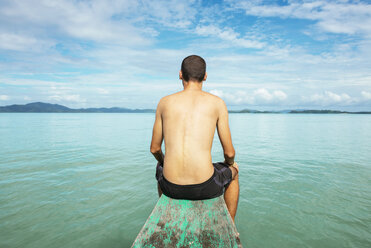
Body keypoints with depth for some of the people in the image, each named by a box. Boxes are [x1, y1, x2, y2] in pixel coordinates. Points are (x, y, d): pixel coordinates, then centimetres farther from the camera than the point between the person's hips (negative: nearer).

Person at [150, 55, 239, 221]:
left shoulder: (165, 102, 4)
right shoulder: (217, 103, -1)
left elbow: (155, 149, 11)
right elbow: (229, 153, 2)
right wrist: (229, 163, 26)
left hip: (172, 188, 2)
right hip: (205, 187, -2)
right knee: (233, 172, 32)